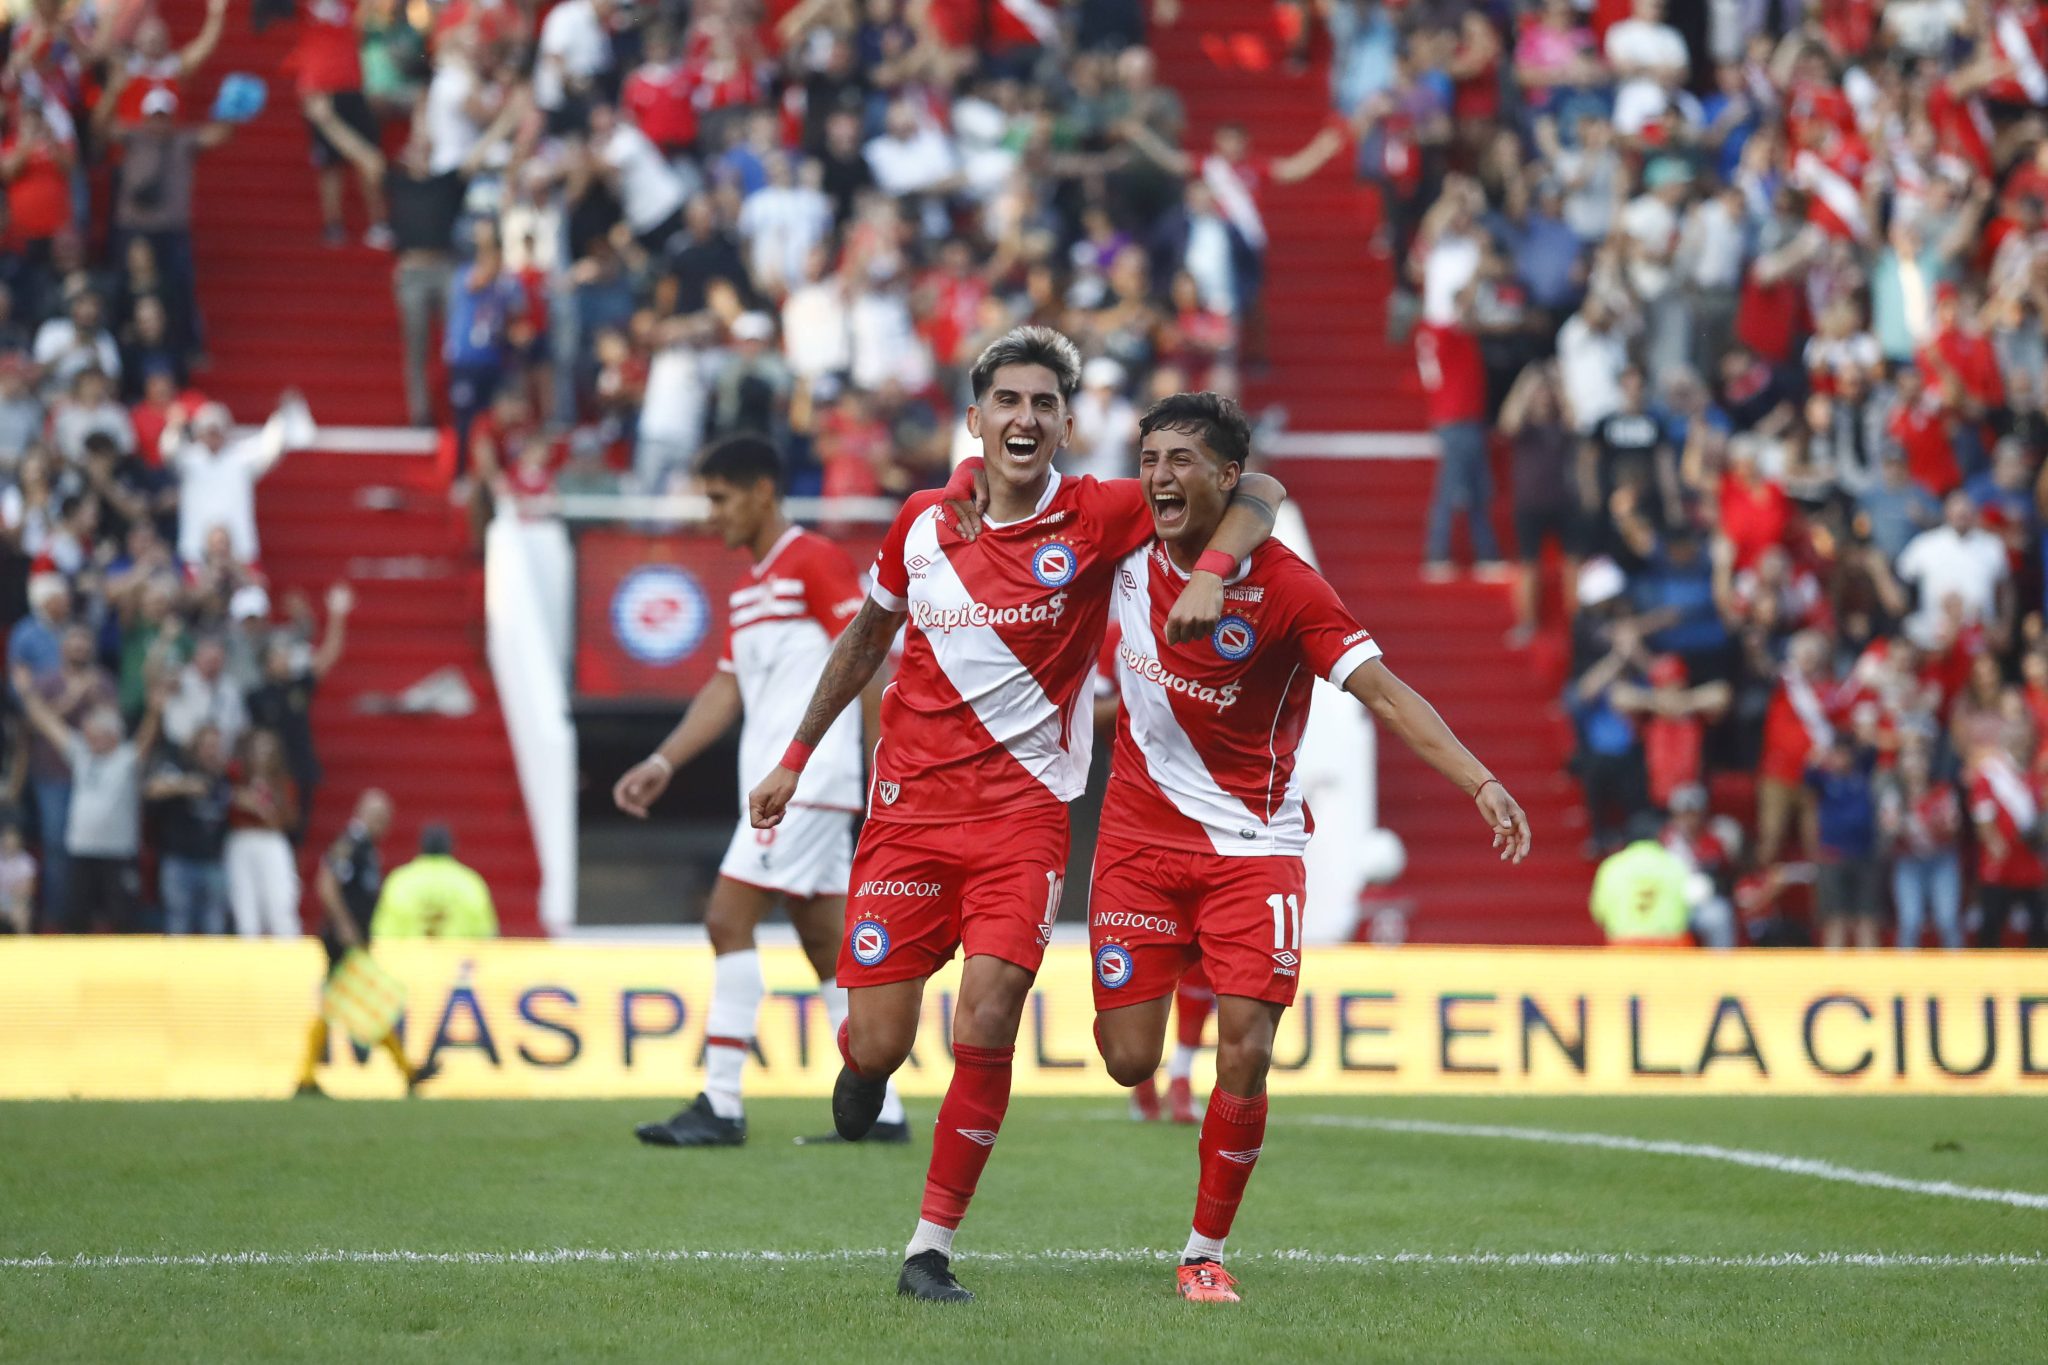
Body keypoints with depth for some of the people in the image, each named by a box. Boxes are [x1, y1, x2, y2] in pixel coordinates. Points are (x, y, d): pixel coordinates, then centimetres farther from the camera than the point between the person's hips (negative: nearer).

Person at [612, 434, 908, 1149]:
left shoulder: (817, 561, -8)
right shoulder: (748, 587, 19)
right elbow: (727, 688, 21)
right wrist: (663, 762, 12)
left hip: (808, 783, -9)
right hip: (774, 787, 9)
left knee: (729, 921, -13)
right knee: (828, 946, 8)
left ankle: (720, 1106, -13)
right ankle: (881, 1110, 10)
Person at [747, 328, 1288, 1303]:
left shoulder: (1095, 519, -6)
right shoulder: (922, 522, 2)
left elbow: (1257, 490, -4)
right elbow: (866, 639, 20)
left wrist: (1212, 572, -23)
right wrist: (795, 759, 24)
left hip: (1023, 810, -2)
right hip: (908, 808, 2)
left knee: (985, 1026, -16)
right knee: (880, 1043, -2)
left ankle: (931, 1250, -2)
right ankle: (862, 1062, 39)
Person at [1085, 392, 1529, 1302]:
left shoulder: (1284, 585, -15)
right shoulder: (1129, 554, -4)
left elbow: (1382, 690, -19)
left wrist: (1480, 781, -29)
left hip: (1252, 844, -3)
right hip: (1139, 839, 3)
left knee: (1244, 1057, -12)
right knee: (1129, 1061, -1)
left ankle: (1206, 1252, 5)